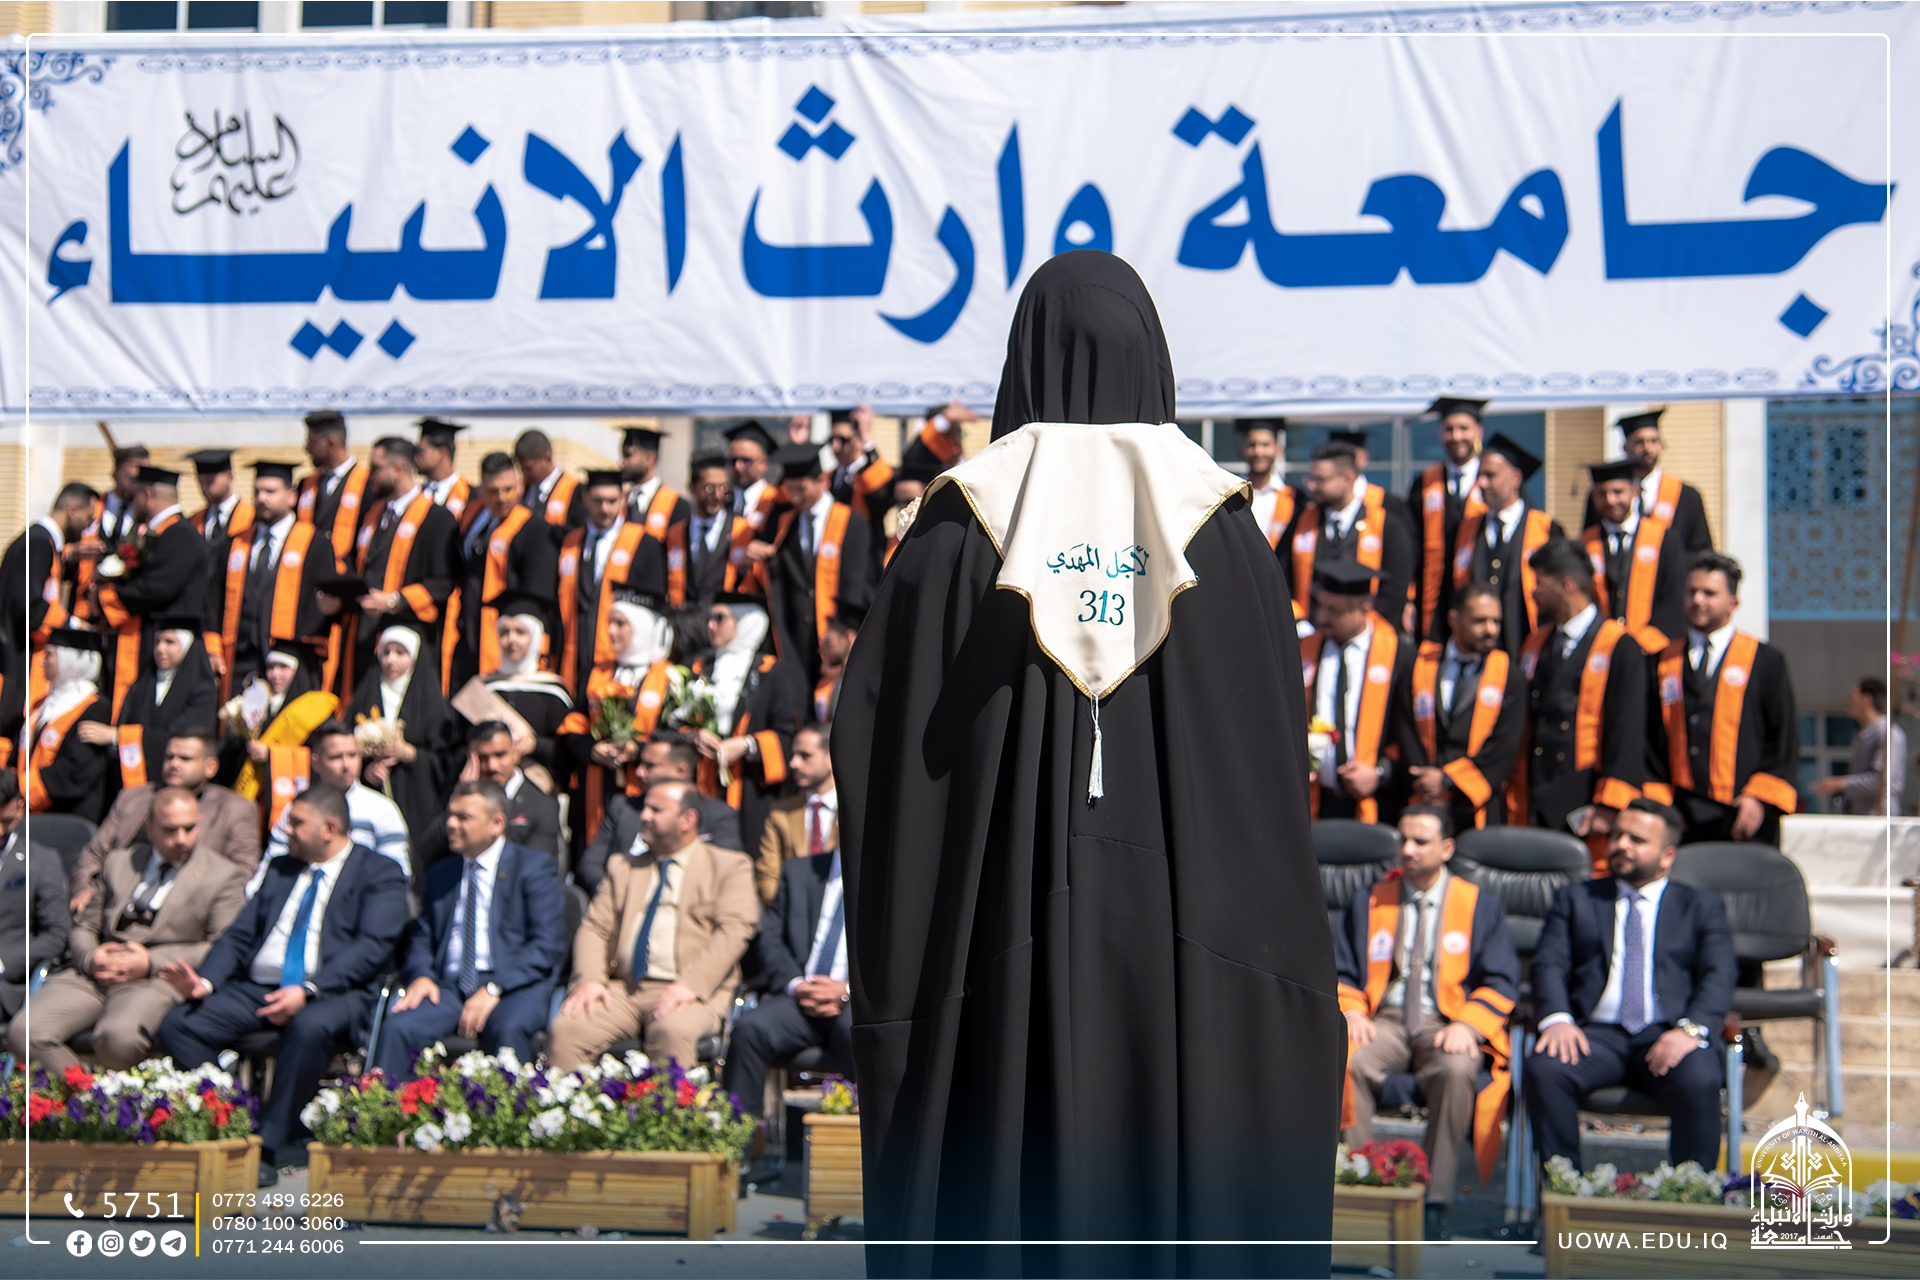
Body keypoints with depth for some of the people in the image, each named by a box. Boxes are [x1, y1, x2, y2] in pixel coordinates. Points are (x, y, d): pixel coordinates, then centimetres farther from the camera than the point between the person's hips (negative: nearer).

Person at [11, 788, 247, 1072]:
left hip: (158, 980, -5)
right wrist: (90, 958, -1)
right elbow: (84, 927, 24)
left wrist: (151, 963, -11)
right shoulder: (120, 861, 24)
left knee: (119, 1036, -38)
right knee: (25, 1035, -21)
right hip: (93, 975, 5)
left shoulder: (225, 875, 9)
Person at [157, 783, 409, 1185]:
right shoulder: (281, 869, 24)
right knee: (176, 1026, -18)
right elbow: (239, 935, 16)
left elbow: (372, 947, -9)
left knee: (309, 1028, -40)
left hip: (332, 992, -5)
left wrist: (308, 990, -23)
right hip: (257, 987, 6)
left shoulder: (380, 874, 5)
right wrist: (205, 981, -5)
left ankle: (270, 1148, -27)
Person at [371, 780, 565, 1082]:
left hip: (515, 987, -4)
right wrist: (421, 975, -1)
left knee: (507, 1028, -38)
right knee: (396, 1028, -26)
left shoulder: (535, 866, 6)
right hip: (448, 988, 4)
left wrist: (493, 989, -16)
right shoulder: (441, 873, 24)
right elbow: (421, 937, 24)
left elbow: (548, 945, -4)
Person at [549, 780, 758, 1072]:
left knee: (674, 1031, -38)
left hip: (694, 992, -4)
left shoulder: (730, 866, 10)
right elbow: (594, 929, 15)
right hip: (622, 990, 4)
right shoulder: (623, 867, 24)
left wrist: (691, 985, -19)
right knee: (566, 1028, -25)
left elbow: (733, 931, -4)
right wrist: (590, 979, -6)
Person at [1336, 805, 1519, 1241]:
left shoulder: (1481, 906, 11)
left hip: (1447, 1023, -2)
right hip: (1384, 1019, 2)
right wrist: (1351, 1012, -8)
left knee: (1457, 1071, -37)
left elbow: (1500, 982, 4)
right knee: (1343, 1062, -33)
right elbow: (1341, 973, 14)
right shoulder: (1368, 902, 17)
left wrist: (1467, 1025, -15)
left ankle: (1436, 1201, -29)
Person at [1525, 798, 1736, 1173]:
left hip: (1666, 1035, -1)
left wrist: (1691, 1029, -17)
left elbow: (1719, 976, 5)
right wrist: (1557, 1017, -13)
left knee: (1699, 1082, -35)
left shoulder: (1702, 906, 20)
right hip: (1596, 1033, 1)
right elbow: (1549, 963, 10)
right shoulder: (1576, 897, 23)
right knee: (1544, 1070, -31)